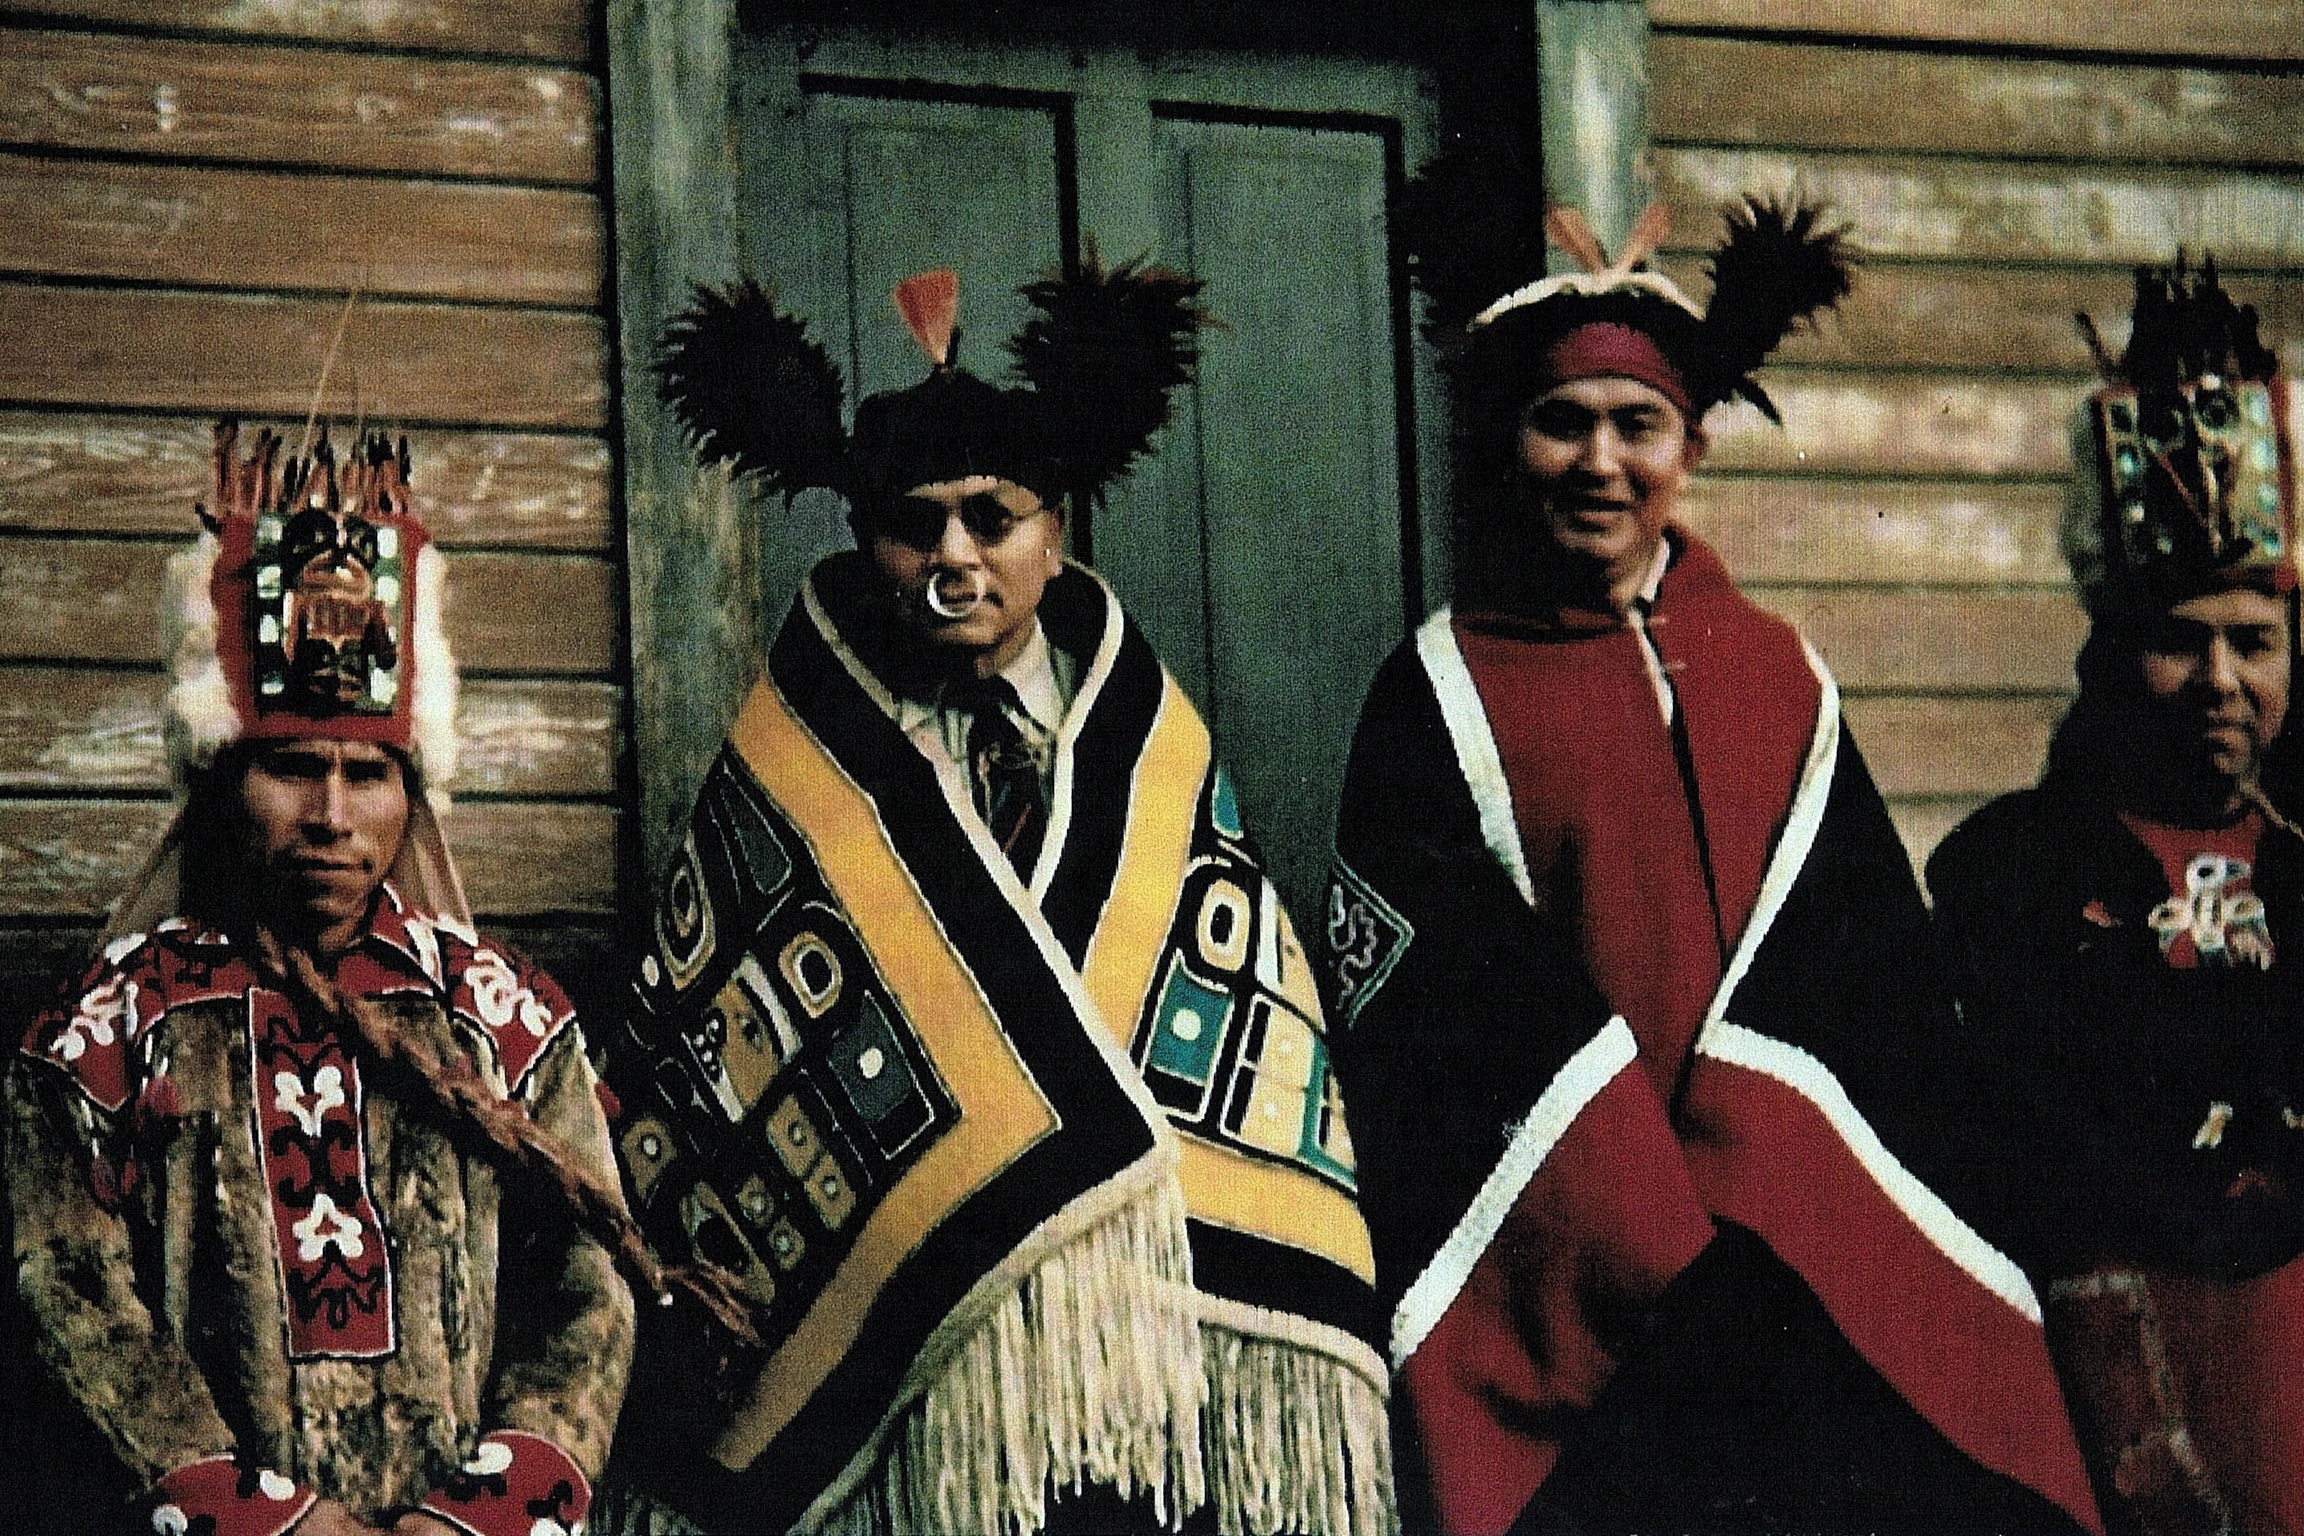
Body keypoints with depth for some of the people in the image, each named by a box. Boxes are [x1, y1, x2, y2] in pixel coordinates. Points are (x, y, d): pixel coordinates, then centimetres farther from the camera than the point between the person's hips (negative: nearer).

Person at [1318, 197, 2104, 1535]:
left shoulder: (1783, 681, 14)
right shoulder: (1442, 694, 5)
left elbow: (1890, 982, 12)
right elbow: (1408, 1000, -2)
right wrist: (1640, 1241, -11)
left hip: (1804, 1262, 3)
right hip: (1561, 1280, -3)